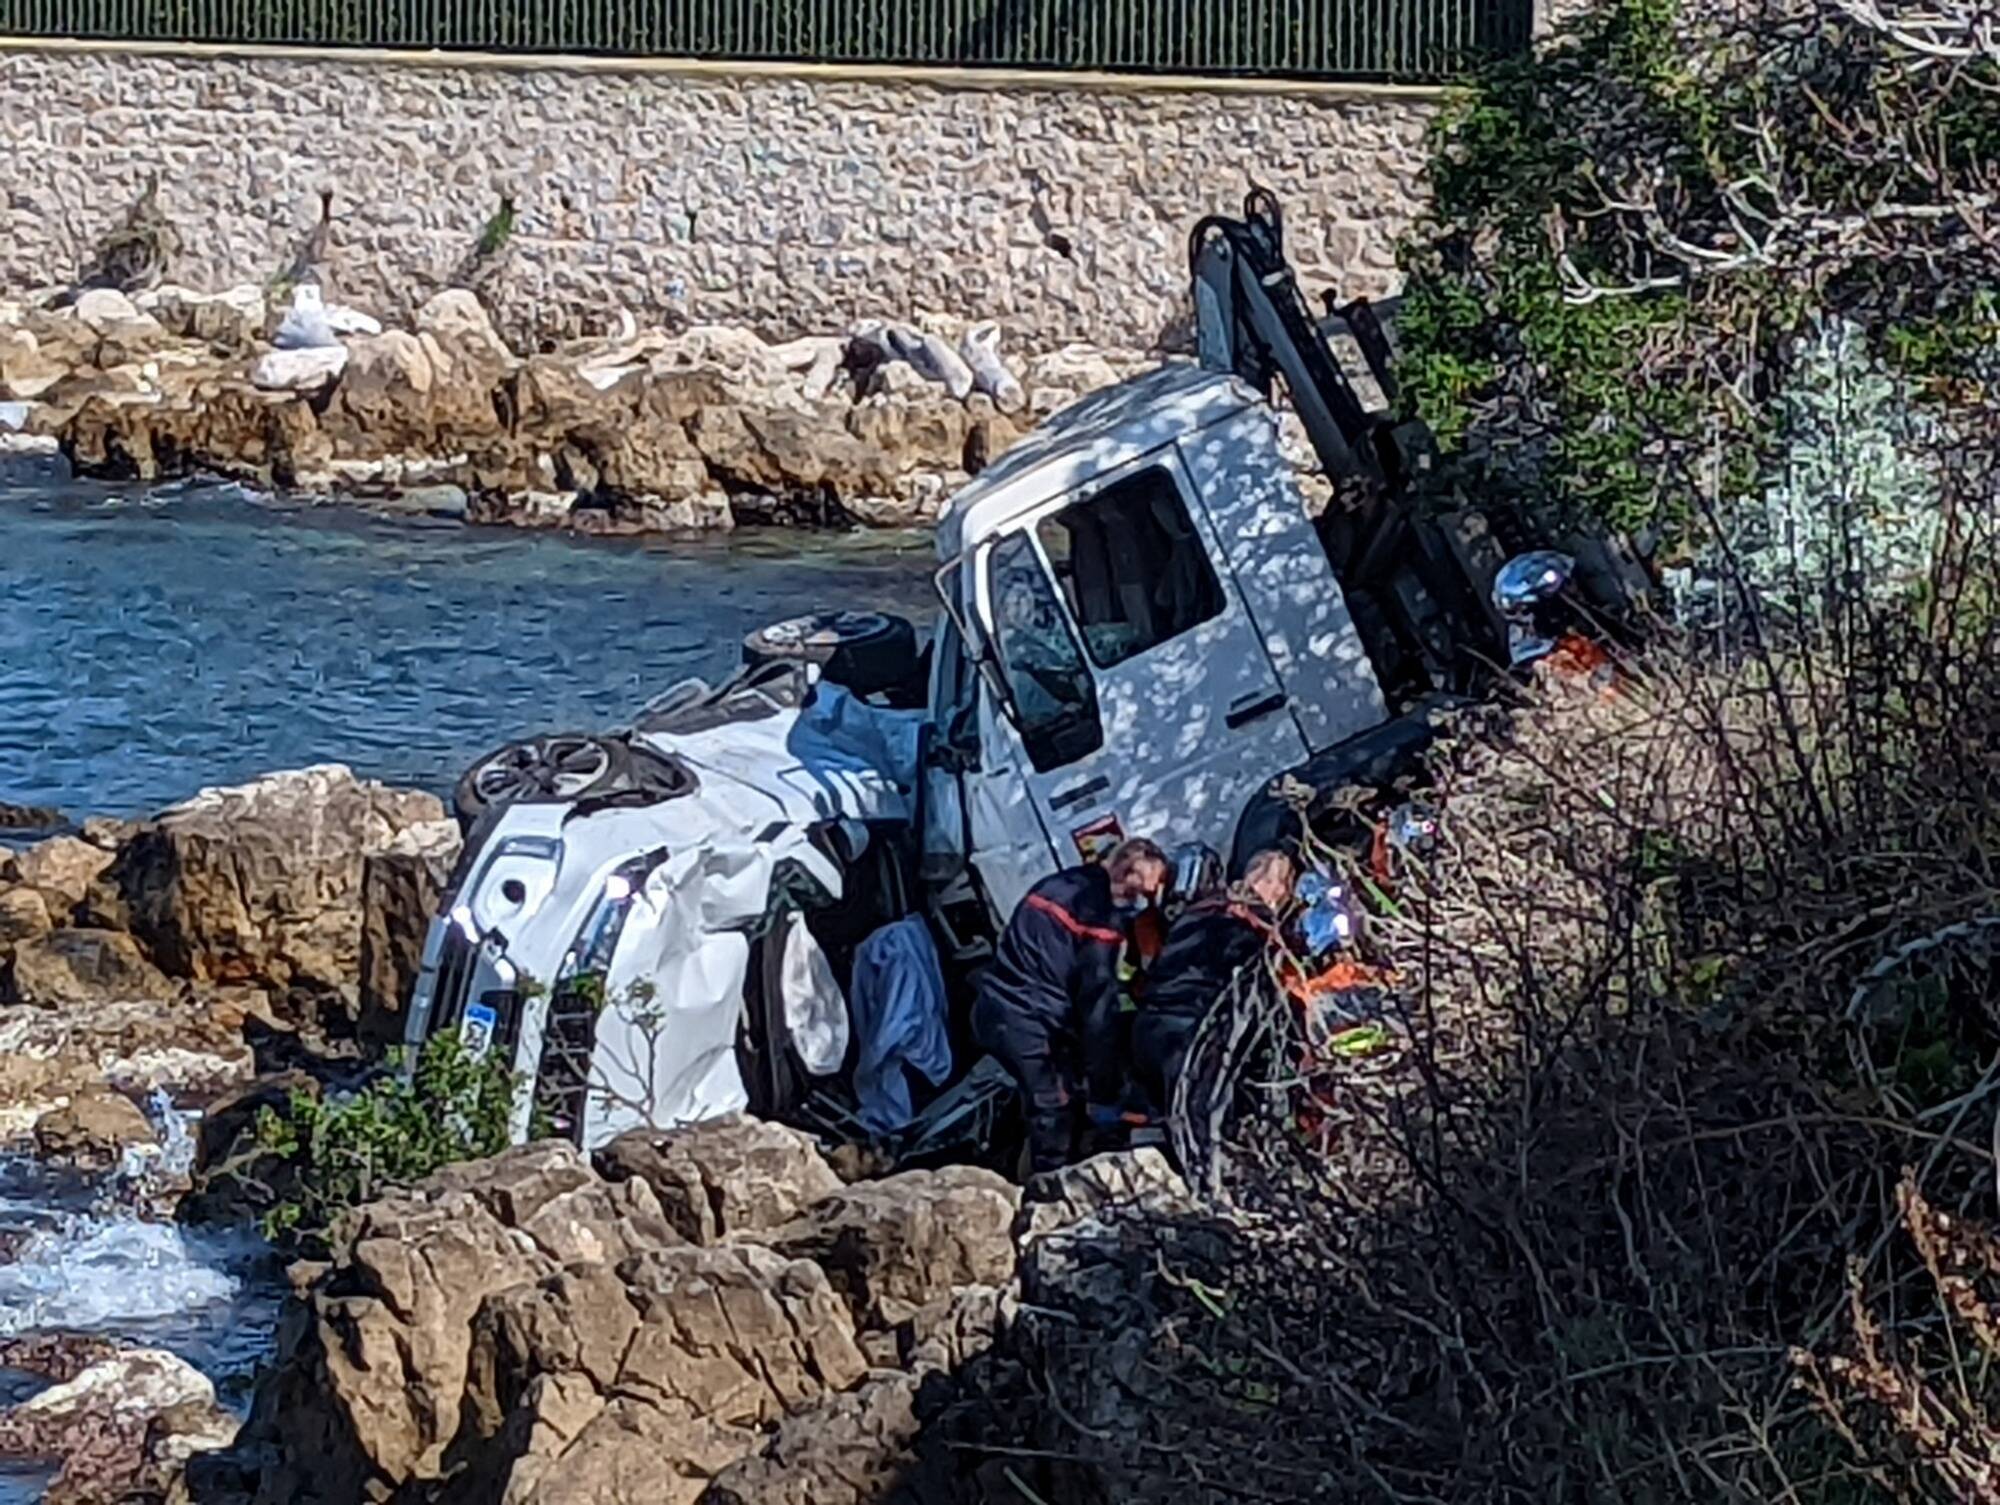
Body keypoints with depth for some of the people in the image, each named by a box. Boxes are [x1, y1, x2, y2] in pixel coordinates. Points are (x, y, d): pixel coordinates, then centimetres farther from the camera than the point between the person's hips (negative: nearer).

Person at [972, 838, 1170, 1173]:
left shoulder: (1058, 885, 17)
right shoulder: (1101, 913, -9)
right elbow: (1098, 1001, -10)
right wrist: (1105, 1088, -6)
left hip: (992, 1009, 9)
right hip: (1028, 1022, -8)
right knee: (1053, 1113, -3)